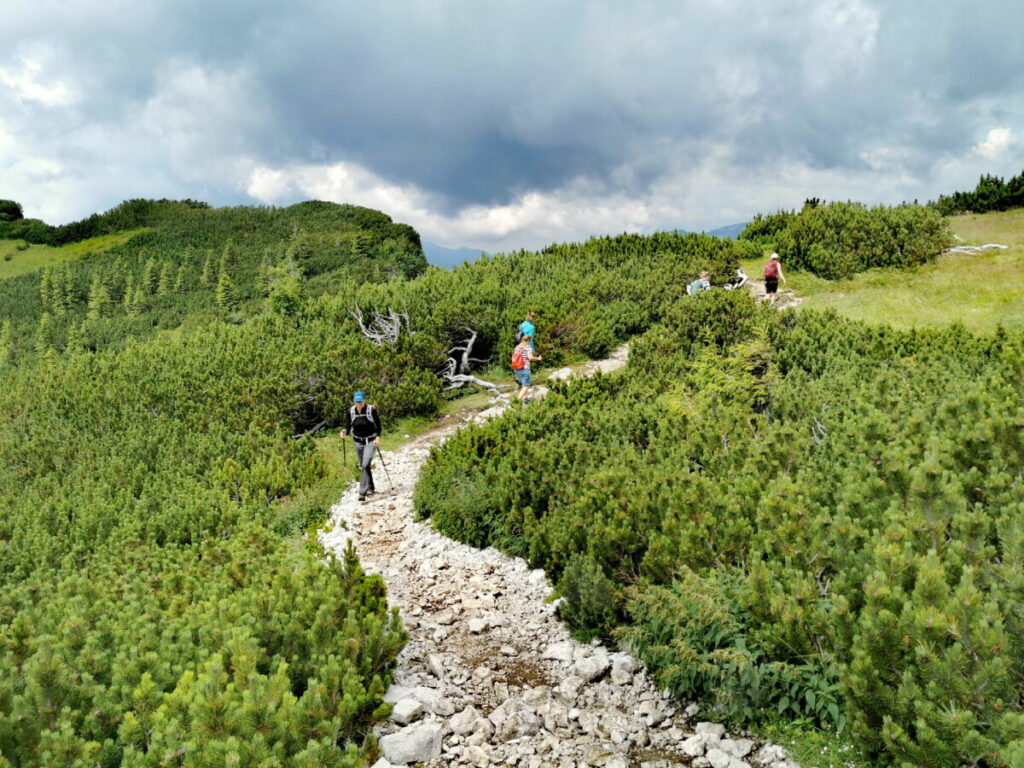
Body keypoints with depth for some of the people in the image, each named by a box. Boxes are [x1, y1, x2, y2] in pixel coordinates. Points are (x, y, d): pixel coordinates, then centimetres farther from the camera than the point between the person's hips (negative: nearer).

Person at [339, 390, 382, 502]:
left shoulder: (372, 410, -15)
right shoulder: (350, 412, -7)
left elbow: (378, 425, -7)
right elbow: (348, 427, 0)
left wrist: (378, 437, -21)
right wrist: (345, 432, -22)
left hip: (371, 440, -4)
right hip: (358, 441, 4)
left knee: (365, 465, -19)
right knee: (363, 466, 14)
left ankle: (362, 492, -20)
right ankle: (371, 488, 33)